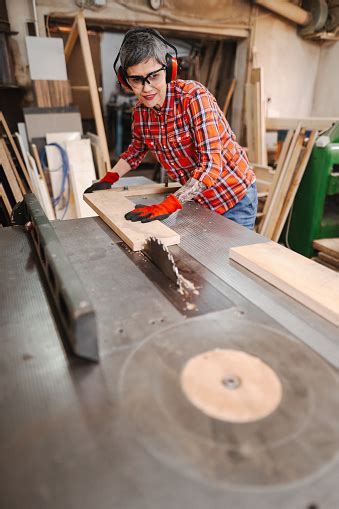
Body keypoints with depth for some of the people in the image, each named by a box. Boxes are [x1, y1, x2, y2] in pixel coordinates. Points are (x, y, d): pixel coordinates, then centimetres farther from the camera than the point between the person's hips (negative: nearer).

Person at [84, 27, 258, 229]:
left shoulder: (194, 97, -24)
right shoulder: (141, 110, -5)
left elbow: (211, 164, -32)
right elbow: (137, 148, 16)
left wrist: (167, 206, -40)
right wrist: (109, 179, 4)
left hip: (234, 199, -5)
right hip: (198, 199, 5)